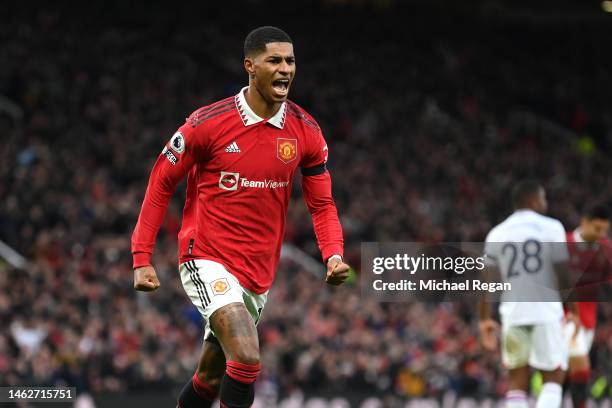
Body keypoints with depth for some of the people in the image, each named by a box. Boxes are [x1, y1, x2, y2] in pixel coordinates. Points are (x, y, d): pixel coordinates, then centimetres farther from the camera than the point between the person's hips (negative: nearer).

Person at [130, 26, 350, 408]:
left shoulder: (306, 132, -1)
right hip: (207, 260, -5)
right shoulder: (208, 123, -12)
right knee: (247, 359, -25)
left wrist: (334, 255, -14)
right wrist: (142, 258, -6)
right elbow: (161, 182, -2)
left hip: (260, 273, 5)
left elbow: (322, 204, 6)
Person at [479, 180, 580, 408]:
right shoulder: (551, 228, 0)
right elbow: (564, 275, -4)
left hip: (513, 312, 3)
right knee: (553, 378, 5)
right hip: (546, 312, -3)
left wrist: (485, 319, 16)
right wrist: (573, 310, 4)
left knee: (517, 380, 10)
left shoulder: (497, 234, 10)